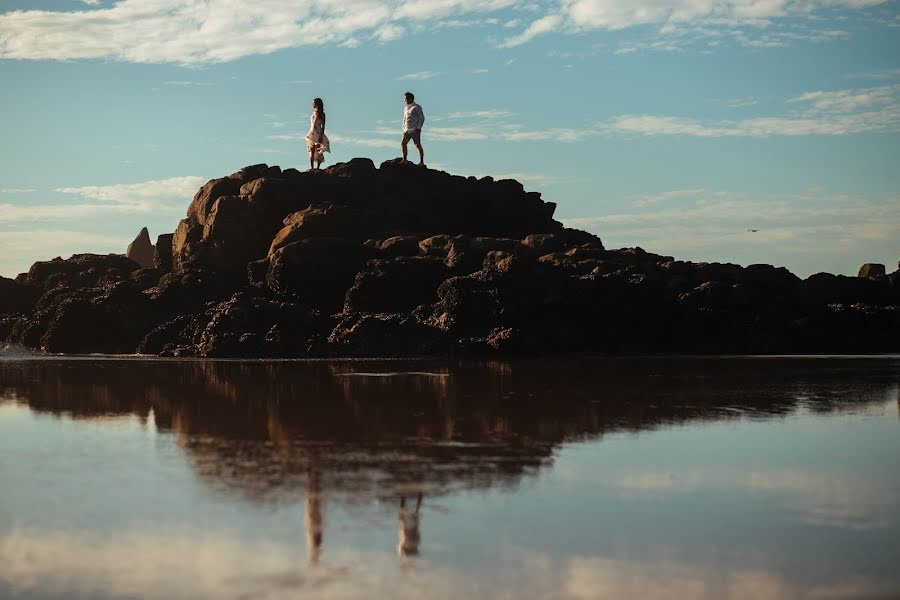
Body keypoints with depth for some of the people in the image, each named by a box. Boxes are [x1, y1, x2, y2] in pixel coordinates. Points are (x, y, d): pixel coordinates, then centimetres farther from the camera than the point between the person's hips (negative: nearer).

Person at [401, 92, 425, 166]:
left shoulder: (417, 107, -2)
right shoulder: (406, 108, 19)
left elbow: (422, 118, -6)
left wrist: (418, 128, -13)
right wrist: (404, 129, 13)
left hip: (415, 130, -7)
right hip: (407, 130, 7)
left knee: (418, 145, -9)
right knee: (403, 144, 1)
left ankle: (422, 161, -9)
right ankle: (404, 159, 8)